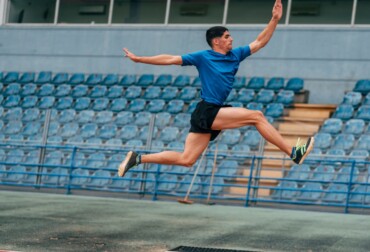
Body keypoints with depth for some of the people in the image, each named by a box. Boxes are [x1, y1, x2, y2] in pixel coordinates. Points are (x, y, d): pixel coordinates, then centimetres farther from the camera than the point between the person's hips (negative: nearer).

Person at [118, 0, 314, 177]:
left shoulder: (235, 55, 16)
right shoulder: (202, 57, -2)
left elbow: (259, 42, 19)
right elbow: (171, 59, 0)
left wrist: (275, 19, 10)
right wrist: (139, 59, -2)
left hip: (214, 115, 8)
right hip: (207, 112, -8)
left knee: (185, 160, 6)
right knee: (256, 116, -13)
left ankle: (137, 158, 13)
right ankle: (293, 153, -9)